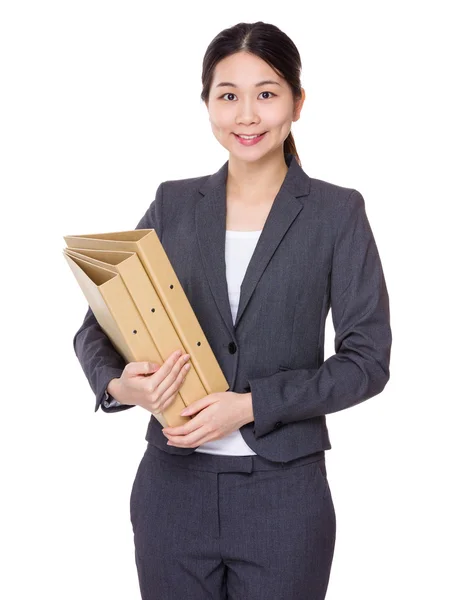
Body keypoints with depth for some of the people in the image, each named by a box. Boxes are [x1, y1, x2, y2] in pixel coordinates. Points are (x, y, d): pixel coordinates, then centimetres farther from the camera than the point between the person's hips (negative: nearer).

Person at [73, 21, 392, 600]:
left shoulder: (337, 213, -3)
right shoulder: (173, 205, 4)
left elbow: (367, 359, -6)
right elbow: (96, 323, 6)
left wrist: (250, 405, -16)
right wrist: (118, 384, -15)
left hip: (284, 493, -2)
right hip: (173, 486, 2)